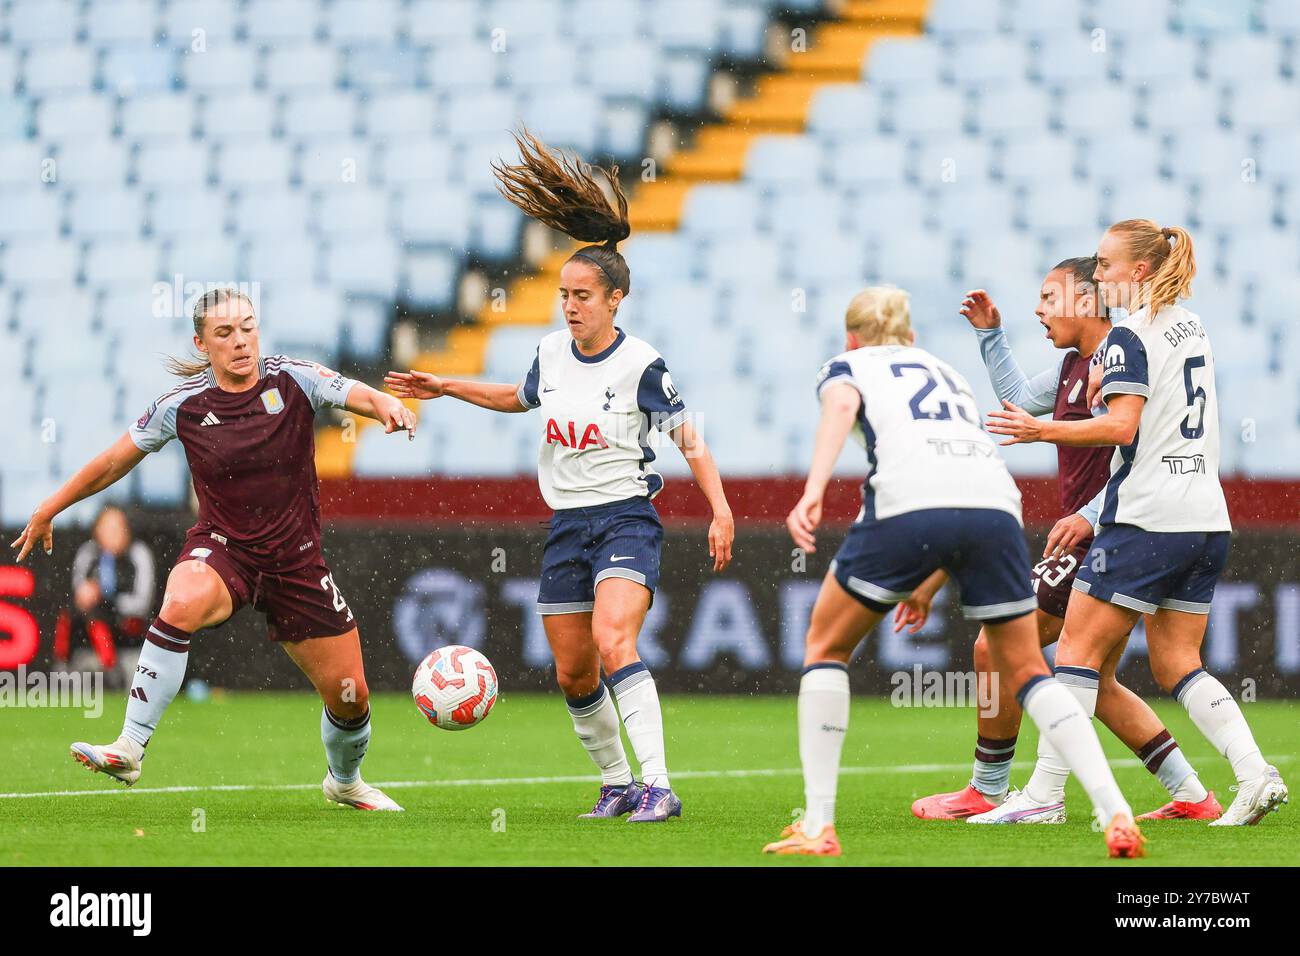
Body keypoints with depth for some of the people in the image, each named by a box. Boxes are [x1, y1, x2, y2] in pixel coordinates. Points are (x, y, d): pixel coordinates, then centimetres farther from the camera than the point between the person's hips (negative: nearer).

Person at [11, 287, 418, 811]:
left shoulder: (292, 380, -6)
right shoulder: (183, 405, -5)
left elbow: (357, 394, -20)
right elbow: (116, 461, 7)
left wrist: (388, 405, -44)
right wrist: (50, 508, 14)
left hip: (296, 560, 2)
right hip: (222, 549, -2)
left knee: (350, 696, 5)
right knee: (181, 605, -38)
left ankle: (345, 782, 38)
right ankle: (129, 749, -33)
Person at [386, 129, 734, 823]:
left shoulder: (640, 365, -12)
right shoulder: (552, 352, 6)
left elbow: (690, 439, -7)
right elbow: (523, 398, 28)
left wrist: (720, 512, -17)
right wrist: (445, 388, 25)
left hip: (627, 519, -7)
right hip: (567, 525, 7)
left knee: (614, 642, -27)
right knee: (572, 674, 8)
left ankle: (657, 787, -31)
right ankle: (616, 784, 28)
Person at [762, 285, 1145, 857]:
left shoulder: (845, 366, 25)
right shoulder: (947, 374, 39)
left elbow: (841, 406, -1)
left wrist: (813, 491, -16)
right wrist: (928, 586, 52)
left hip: (908, 504, -4)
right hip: (996, 504, 4)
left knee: (825, 646, 18)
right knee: (1025, 671, 18)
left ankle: (817, 826, 9)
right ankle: (1116, 815, 0)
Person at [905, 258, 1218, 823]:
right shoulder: (1075, 365, 15)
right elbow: (1020, 399, 33)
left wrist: (1090, 516, -27)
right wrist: (990, 333, 26)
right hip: (1093, 545, 10)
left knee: (996, 646, -7)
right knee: (1098, 685, 15)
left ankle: (987, 792, 1)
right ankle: (1192, 797, 15)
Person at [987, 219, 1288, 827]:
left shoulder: (1130, 337, -8)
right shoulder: (1193, 328, 17)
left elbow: (1121, 427, -19)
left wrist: (1042, 431, -16)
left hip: (1145, 521, -8)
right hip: (1207, 520, 8)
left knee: (1077, 650, -2)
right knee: (1176, 665, 11)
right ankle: (1255, 773, -6)